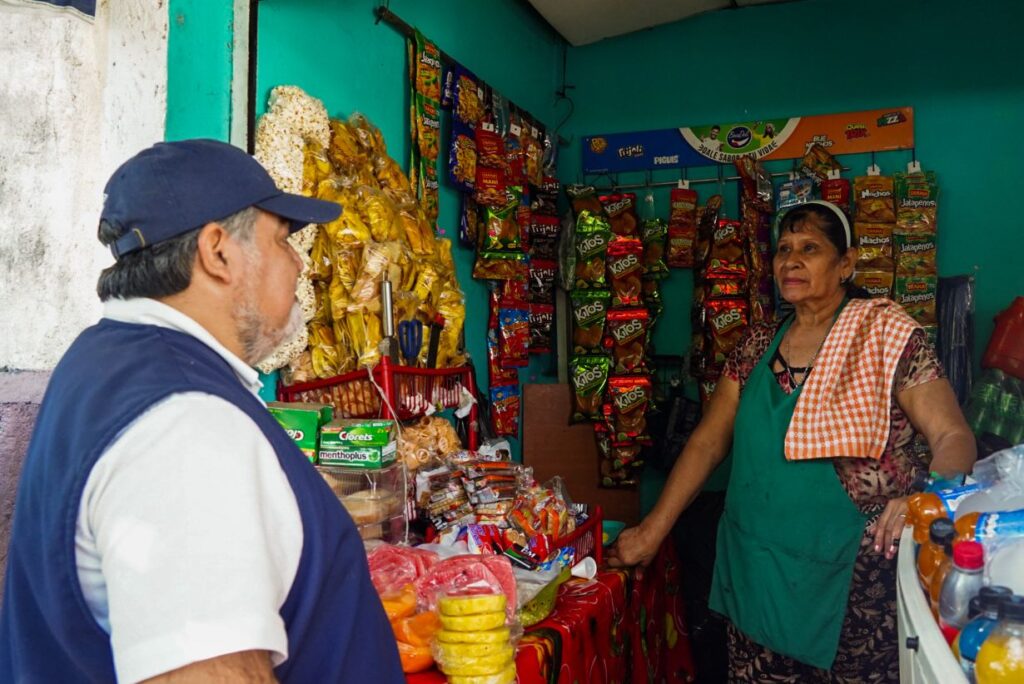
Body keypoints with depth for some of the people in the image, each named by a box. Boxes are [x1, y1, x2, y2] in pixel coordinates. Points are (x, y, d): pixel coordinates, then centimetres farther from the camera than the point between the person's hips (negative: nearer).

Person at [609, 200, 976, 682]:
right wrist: (651, 532, 4)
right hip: (758, 576, 4)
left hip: (853, 577, -4)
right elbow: (707, 442, 8)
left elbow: (954, 438, -9)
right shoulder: (759, 344, 7)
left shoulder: (888, 335, -5)